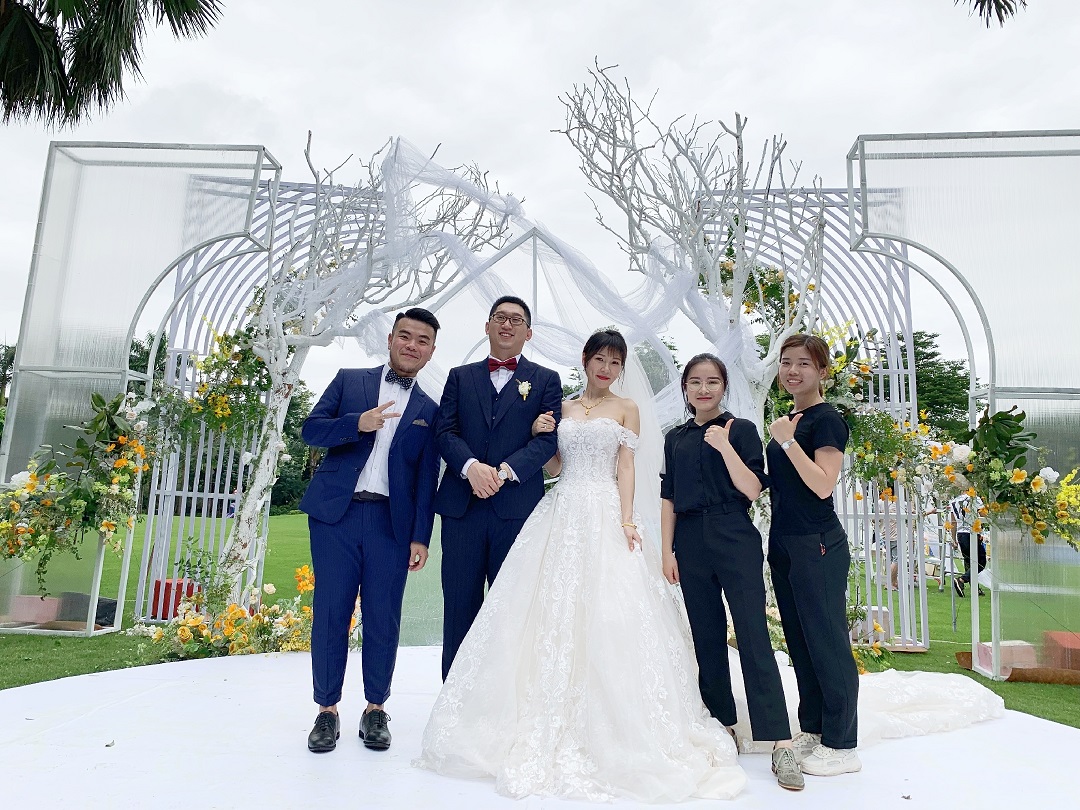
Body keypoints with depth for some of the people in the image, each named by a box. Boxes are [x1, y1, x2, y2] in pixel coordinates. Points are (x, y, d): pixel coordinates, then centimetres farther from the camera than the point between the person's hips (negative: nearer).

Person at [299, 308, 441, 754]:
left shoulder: (429, 410, 10)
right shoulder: (349, 380, 10)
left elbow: (427, 479, 7)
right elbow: (310, 428, 2)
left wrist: (421, 538, 0)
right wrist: (356, 424, -17)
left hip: (392, 522, 1)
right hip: (335, 514, 0)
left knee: (383, 617, 5)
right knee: (330, 613, 4)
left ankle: (376, 708, 22)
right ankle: (327, 709, 19)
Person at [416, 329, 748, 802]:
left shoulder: (626, 409, 8)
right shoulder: (562, 408, 14)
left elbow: (626, 467, 0)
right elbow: (553, 467, 15)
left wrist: (626, 519, -11)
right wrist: (540, 435, -2)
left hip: (606, 513, -3)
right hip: (561, 513, 3)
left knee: (606, 614, -6)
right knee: (551, 610, 1)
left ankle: (609, 727, 7)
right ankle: (550, 723, 14)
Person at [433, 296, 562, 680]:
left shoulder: (546, 380, 10)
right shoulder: (460, 376, 15)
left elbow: (548, 439, -2)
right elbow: (445, 431, 4)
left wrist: (505, 470, -16)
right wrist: (472, 467, -15)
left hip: (517, 507, -1)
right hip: (462, 504, 2)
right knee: (460, 605, 6)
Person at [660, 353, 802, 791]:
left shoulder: (741, 429, 1)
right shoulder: (676, 438, 12)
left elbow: (752, 490, -6)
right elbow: (668, 499, 11)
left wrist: (725, 447, -17)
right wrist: (667, 551, 6)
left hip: (736, 543, -4)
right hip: (691, 545, 4)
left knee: (753, 635, -8)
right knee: (707, 637, 9)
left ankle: (780, 743, -6)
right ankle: (724, 726, 22)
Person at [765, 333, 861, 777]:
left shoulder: (827, 420, -11)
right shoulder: (790, 418, 13)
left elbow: (823, 485, -21)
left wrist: (786, 440, -24)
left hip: (818, 546, -9)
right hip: (783, 543, 9)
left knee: (827, 642, 2)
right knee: (800, 641, 17)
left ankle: (842, 745, 16)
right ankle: (811, 730, 31)